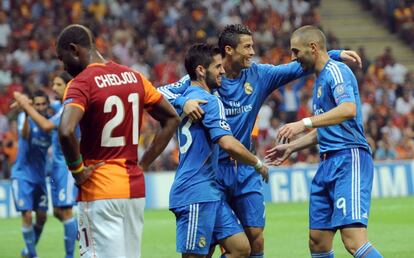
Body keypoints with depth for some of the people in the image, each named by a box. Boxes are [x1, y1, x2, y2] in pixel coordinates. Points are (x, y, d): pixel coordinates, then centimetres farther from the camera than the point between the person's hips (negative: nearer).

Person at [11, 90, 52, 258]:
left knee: (42, 216, 7)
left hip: (40, 175, 5)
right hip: (22, 174, -5)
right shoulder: (25, 117, -11)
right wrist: (26, 114, -47)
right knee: (27, 215, -12)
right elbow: (24, 135, -32)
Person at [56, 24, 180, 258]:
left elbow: (66, 131, -29)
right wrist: (143, 164, 14)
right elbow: (172, 119, 16)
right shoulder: (133, 77, 9)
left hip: (99, 192, -7)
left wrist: (77, 169, -13)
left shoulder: (82, 83, -12)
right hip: (135, 188, 7)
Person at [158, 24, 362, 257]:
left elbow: (298, 68, 9)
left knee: (256, 238, 0)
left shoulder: (258, 75, 5)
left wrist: (336, 55, 2)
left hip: (245, 170, 4)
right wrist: (183, 102, -31)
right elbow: (162, 93, -11)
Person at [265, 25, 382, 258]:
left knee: (353, 239, -22)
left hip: (349, 161, -10)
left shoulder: (336, 71, -8)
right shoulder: (321, 79, 22)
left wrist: (305, 123, -28)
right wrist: (291, 147, 34)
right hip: (329, 164, 10)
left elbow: (349, 109, -26)